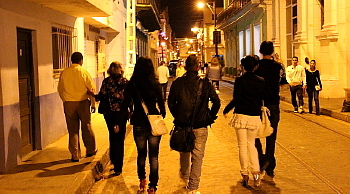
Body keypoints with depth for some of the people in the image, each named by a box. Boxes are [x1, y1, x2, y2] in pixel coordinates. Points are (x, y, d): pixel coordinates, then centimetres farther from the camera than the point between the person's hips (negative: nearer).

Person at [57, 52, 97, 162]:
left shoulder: (64, 73, 1)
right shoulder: (83, 72, -6)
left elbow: (60, 90, 11)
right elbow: (92, 89, -4)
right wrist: (93, 104, 6)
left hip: (68, 103, 2)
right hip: (83, 102, -2)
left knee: (72, 129, 7)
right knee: (86, 127, 13)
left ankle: (75, 155, 9)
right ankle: (91, 150, 26)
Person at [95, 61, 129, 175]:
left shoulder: (106, 81, -6)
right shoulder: (125, 82, -4)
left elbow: (102, 97, -7)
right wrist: (130, 112, 9)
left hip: (110, 113, 0)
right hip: (122, 113, 0)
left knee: (112, 136, 19)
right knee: (120, 139, 6)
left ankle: (113, 160, 28)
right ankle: (118, 167, 5)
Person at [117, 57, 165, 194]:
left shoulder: (132, 84, -6)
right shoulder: (155, 84, -7)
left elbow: (125, 105, -4)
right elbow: (161, 103, -2)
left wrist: (119, 123, 3)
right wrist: (162, 116, 16)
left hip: (138, 124, 1)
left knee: (141, 154, 20)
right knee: (153, 156, 7)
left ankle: (142, 180, 30)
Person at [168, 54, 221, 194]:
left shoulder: (177, 83, -4)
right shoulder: (205, 83, -7)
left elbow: (171, 103, 2)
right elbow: (216, 102, -4)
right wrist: (210, 117, 9)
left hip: (182, 124, 2)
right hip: (200, 126, -2)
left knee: (184, 152, 24)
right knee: (197, 156, 4)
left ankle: (184, 174, 46)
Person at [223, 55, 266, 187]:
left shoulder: (240, 80, -9)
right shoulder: (261, 81, 2)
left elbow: (236, 99, -13)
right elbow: (264, 99, 6)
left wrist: (226, 109, 1)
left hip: (241, 116, -3)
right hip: (255, 117, 3)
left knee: (243, 146, 6)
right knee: (251, 144, 17)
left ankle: (245, 175, 10)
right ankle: (256, 173, 5)